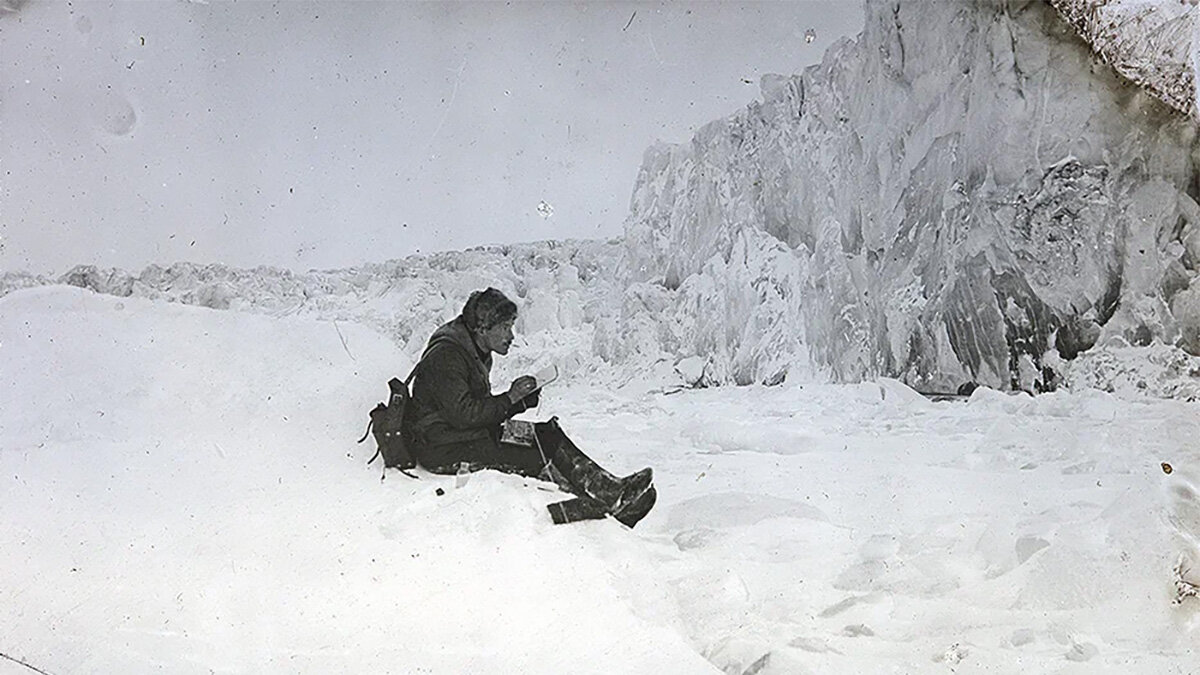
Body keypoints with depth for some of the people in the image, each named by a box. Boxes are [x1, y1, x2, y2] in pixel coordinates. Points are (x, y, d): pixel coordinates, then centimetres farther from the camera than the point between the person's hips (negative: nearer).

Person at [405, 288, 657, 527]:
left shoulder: (476, 352, 14)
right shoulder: (446, 355, -17)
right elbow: (463, 413, -24)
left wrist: (522, 401, -3)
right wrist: (510, 399, -16)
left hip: (472, 436, 9)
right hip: (442, 450, -9)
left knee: (548, 434, -9)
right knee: (534, 460, -24)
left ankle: (608, 489, -20)